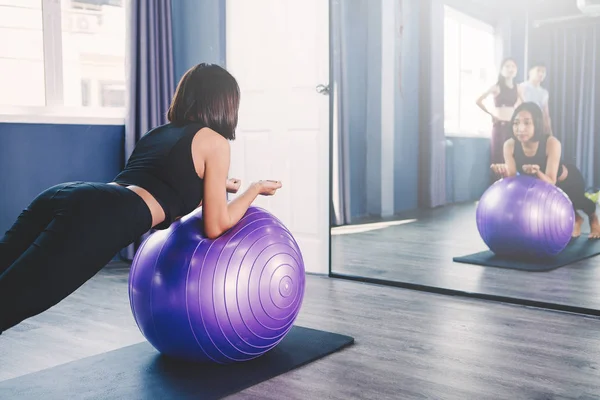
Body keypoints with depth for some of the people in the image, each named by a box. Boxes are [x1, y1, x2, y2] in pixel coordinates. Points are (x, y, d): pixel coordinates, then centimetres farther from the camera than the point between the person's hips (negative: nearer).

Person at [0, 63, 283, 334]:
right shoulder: (214, 142, 13)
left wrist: (216, 187, 50)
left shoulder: (158, 132, 33)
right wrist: (256, 188, 27)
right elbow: (215, 226, 12)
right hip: (98, 219, -8)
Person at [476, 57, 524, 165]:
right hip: (500, 125, -5)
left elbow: (520, 103, 27)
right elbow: (479, 101, -11)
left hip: (513, 125, 5)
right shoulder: (496, 87, -5)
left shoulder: (517, 87, 10)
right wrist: (491, 114, -9)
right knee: (498, 156, -5)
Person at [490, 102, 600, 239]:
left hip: (569, 180, -3)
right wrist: (505, 173, -53)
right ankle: (576, 219, 49)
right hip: (542, 182, 3)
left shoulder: (551, 143, -41)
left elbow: (551, 182, -44)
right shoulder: (510, 145, -31)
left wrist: (537, 172, -64)